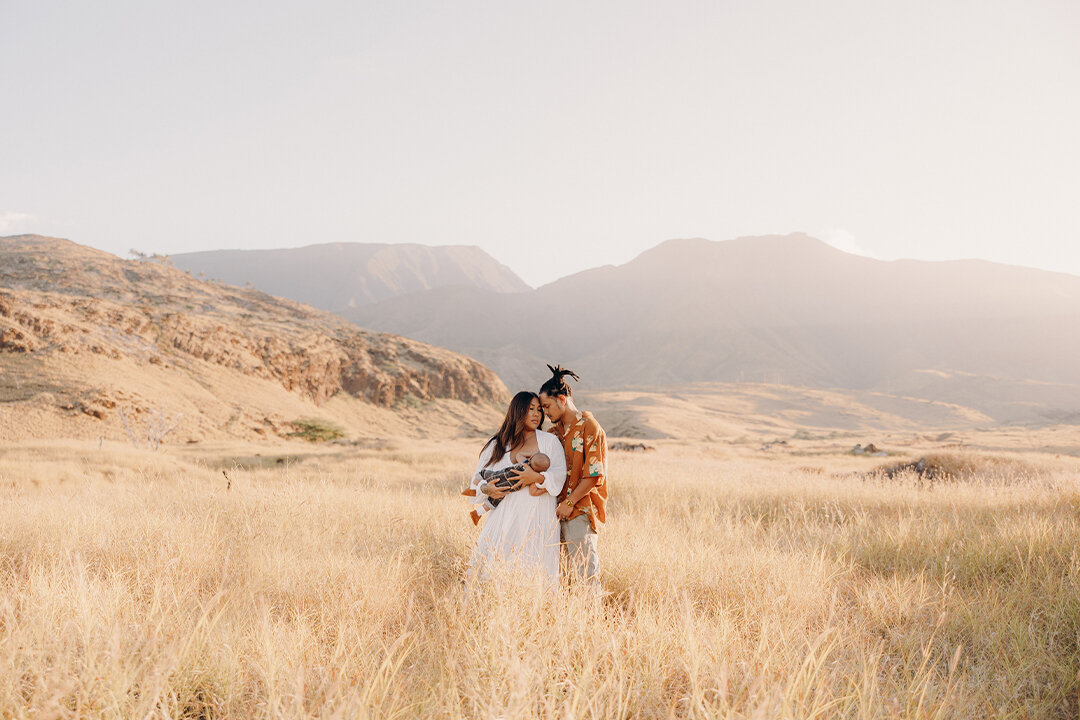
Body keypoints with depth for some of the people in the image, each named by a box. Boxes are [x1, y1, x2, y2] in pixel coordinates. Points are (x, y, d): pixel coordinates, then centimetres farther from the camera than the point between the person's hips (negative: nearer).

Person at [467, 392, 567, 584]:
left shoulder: (549, 441, 11)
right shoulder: (497, 445, 13)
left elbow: (560, 474, -1)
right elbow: (478, 478, 12)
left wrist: (538, 478, -20)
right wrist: (486, 488, -11)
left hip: (538, 519, -1)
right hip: (505, 516, 1)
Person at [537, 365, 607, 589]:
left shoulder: (589, 427, -8)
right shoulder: (556, 431, 17)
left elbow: (594, 475, -13)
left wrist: (570, 502, -13)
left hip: (581, 510, -7)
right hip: (561, 509, 7)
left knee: (584, 567, -6)